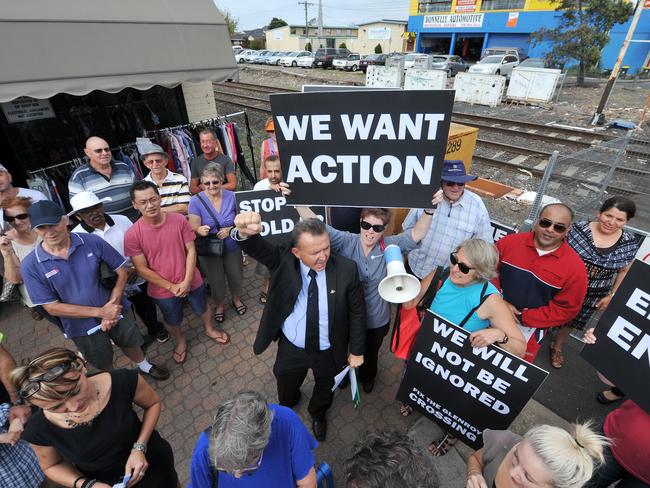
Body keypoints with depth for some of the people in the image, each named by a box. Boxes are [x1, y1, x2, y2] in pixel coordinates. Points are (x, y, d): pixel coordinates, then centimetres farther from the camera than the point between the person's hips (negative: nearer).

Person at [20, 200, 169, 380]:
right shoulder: (31, 265, -16)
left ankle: (145, 366, 55)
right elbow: (52, 307, -14)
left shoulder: (92, 242, -17)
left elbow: (121, 272, -10)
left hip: (117, 310, 0)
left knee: (130, 344, 24)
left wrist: (112, 305, -20)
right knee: (103, 364, 23)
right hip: (82, 325, 0)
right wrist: (100, 312, -21)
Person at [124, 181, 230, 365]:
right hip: (163, 290, -1)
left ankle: (209, 329, 58)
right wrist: (171, 286, -14)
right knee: (172, 321, 25)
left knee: (202, 308, 26)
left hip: (191, 281, 1)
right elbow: (142, 269, -14)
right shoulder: (132, 235, -19)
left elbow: (191, 250, -11)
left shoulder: (179, 220, -16)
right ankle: (180, 341, 56)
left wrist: (187, 281, -17)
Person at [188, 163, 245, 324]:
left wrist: (231, 229, -22)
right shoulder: (196, 201, -16)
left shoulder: (231, 196, -12)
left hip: (232, 247, 2)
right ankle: (219, 305, 47)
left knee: (236, 276, 19)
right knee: (216, 281, 17)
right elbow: (193, 229, -13)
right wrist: (200, 230, -37)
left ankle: (237, 299, 51)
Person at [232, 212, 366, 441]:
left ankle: (318, 414, 65)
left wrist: (356, 351, -4)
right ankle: (285, 409, 67)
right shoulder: (284, 259, -22)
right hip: (291, 349, 1)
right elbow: (257, 248, -39)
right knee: (286, 388, 29)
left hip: (329, 352, 0)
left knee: (325, 388, 29)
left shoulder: (346, 269, -23)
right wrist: (245, 232, -63)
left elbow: (357, 312, -12)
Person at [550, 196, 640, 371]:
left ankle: (557, 347, 48)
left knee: (571, 322, 22)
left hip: (593, 296, 3)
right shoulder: (579, 229, -18)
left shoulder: (629, 243, -8)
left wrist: (611, 295, 3)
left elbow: (624, 271, 5)